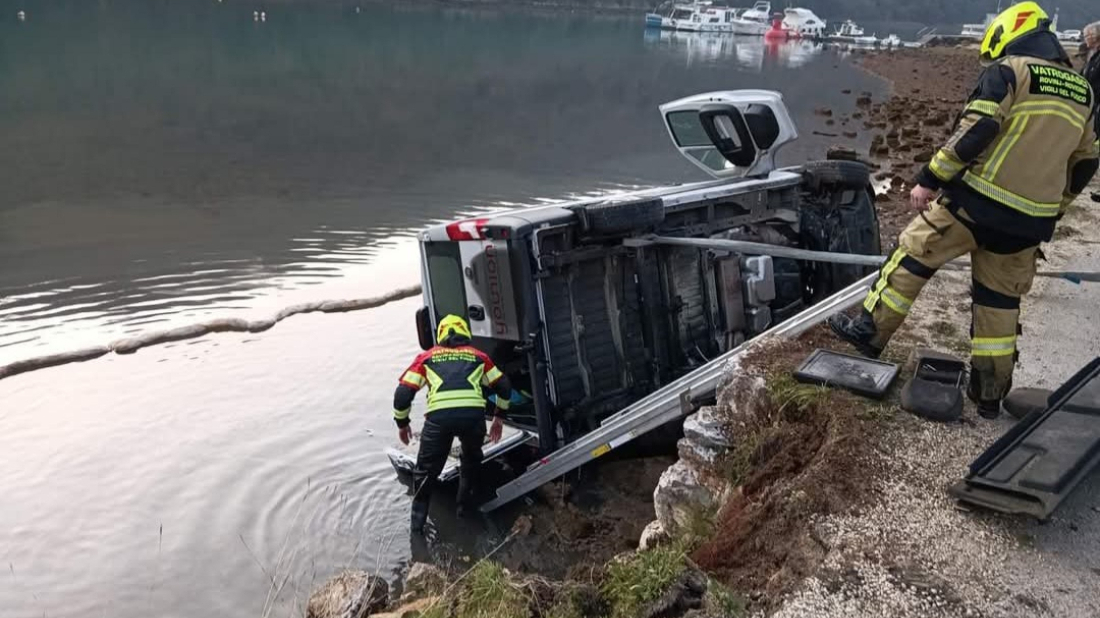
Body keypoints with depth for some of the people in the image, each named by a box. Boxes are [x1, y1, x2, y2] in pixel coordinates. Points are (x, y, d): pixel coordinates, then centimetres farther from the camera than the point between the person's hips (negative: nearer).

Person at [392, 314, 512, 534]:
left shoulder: (427, 357, 24)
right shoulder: (478, 356, 26)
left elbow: (403, 392, 17)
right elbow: (504, 386, 28)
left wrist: (402, 423, 30)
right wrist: (498, 417, 39)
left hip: (439, 417, -1)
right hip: (473, 414, 1)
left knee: (425, 471, 19)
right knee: (471, 461, 32)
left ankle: (418, 523, 23)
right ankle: (465, 508, 38)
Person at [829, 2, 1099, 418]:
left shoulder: (1008, 70, -4)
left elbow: (975, 132, -18)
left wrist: (929, 179, -13)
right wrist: (1048, 212, 29)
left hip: (977, 201, -6)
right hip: (1028, 220, 6)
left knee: (914, 254, 11)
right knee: (1000, 300, 13)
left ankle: (869, 331, 16)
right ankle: (989, 393, 20)